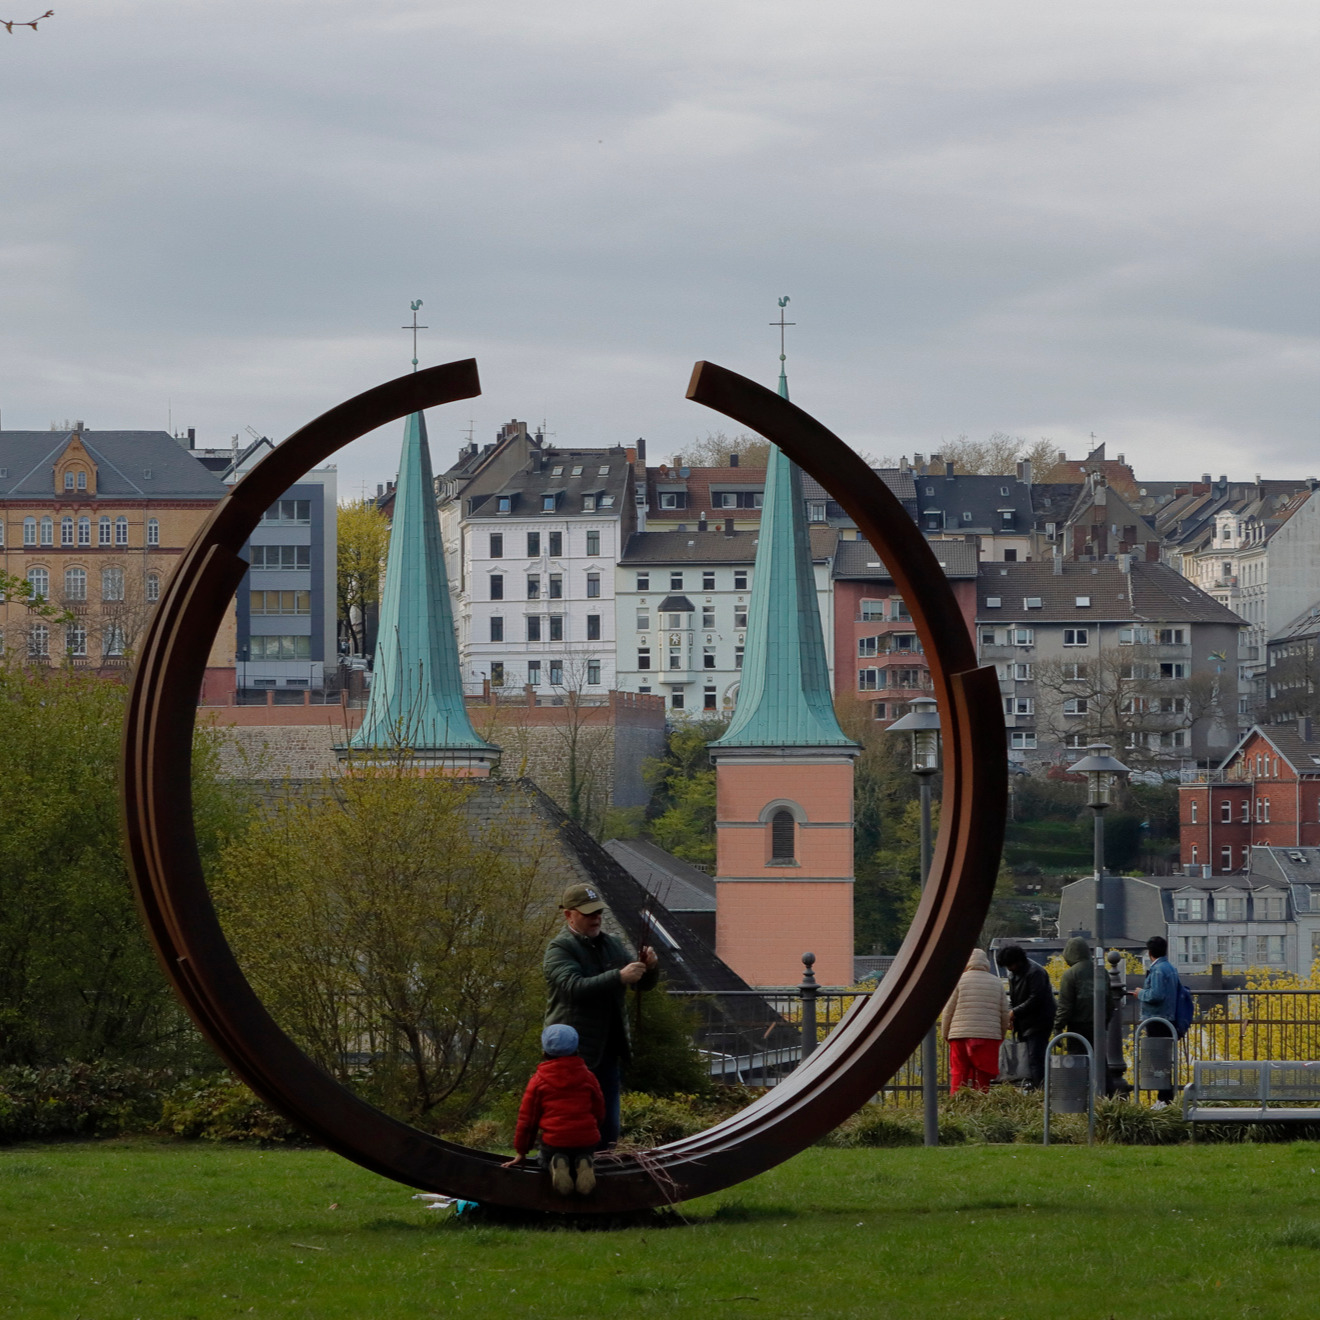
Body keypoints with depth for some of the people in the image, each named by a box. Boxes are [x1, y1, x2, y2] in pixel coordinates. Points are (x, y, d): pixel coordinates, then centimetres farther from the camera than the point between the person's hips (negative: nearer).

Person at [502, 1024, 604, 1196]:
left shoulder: (539, 1079, 1)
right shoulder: (587, 1076, 6)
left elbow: (526, 1118, 4)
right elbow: (599, 1112, 14)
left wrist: (520, 1151, 13)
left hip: (554, 1142, -2)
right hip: (587, 1141, 2)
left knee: (545, 1161, 29)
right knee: (583, 1157, 33)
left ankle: (556, 1164, -10)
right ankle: (582, 1165, -6)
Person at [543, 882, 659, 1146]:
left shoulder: (613, 944, 15)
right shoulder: (560, 949, -8)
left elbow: (644, 984, 15)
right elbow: (574, 986, -25)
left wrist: (649, 967, -9)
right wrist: (619, 977, -32)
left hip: (609, 1052, 7)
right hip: (575, 1054, -7)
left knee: (608, 1128, 10)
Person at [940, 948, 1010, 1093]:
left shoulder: (959, 980, 0)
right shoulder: (996, 982, 9)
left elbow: (948, 1011, 1)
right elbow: (1004, 1013, 12)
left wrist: (946, 1033, 12)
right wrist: (1001, 1035, 23)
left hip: (960, 1034, -2)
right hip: (989, 1036, 2)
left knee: (958, 1074, 0)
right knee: (982, 1076, 3)